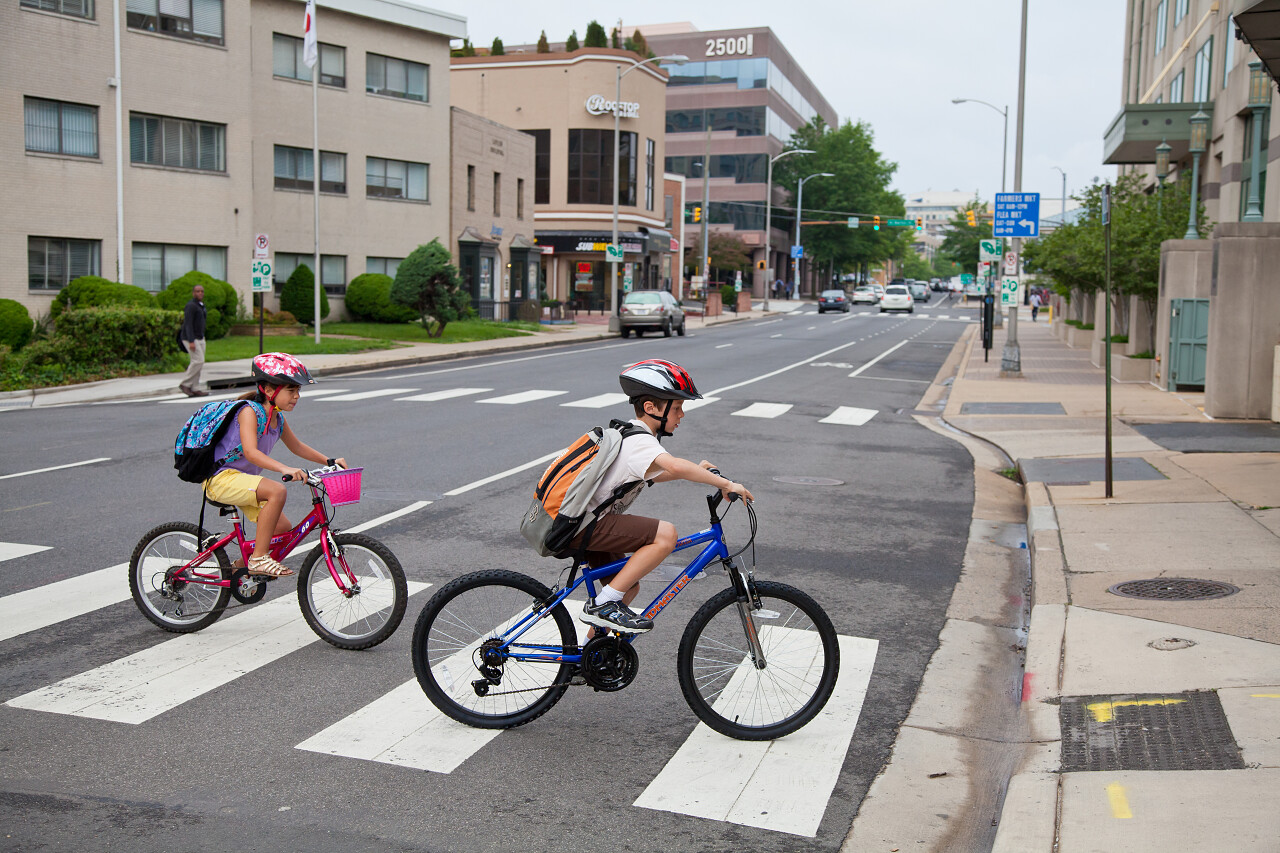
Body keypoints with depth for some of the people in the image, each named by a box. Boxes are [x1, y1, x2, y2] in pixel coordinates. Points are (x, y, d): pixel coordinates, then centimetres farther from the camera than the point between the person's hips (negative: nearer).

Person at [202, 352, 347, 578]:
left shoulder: (278, 420, 7)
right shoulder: (249, 411, -18)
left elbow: (297, 446, 24)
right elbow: (250, 452, -31)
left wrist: (329, 461, 13)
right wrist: (284, 469, -45)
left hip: (243, 479, 9)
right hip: (221, 478, -9)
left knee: (283, 528, 0)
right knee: (276, 490, -31)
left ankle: (243, 565, 22)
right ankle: (259, 559, -25)